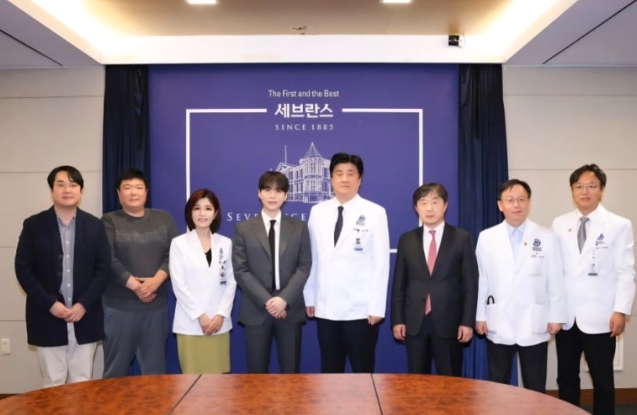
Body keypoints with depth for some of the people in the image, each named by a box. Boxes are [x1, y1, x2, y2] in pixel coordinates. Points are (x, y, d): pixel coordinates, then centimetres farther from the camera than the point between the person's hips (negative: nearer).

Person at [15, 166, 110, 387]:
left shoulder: (94, 225, 5)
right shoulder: (34, 225, 2)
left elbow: (103, 268, 1)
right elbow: (23, 269, -3)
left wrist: (83, 304, -10)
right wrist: (50, 304, -12)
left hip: (85, 316, 1)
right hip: (48, 317, -1)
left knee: (82, 383, 7)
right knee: (53, 383, 6)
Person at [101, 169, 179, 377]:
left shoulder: (164, 219, 10)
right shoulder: (109, 221, 3)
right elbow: (107, 259, -10)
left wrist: (156, 280, -15)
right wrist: (134, 285, -16)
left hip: (156, 305, 2)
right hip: (119, 306, -2)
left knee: (155, 368, 9)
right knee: (116, 367, 7)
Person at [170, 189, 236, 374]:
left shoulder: (225, 243, 7)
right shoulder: (179, 243, -1)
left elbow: (231, 282, 5)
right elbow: (178, 285, -5)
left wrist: (221, 314, -6)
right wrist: (200, 316, -10)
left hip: (219, 322, 2)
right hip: (190, 323, -2)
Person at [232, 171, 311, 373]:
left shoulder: (299, 227, 8)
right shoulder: (243, 229, 5)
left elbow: (304, 266, 1)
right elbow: (240, 271, -2)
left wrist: (284, 298, -13)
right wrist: (266, 300, -12)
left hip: (290, 308, 1)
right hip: (256, 309, 0)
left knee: (291, 371, 6)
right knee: (257, 372, 5)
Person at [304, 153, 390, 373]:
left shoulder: (375, 213, -4)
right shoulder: (317, 212, 6)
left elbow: (381, 263, -6)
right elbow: (312, 259, 8)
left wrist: (377, 307, -8)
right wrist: (309, 297, 8)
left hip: (361, 310, -3)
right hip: (325, 309, 3)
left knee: (363, 372, 7)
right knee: (329, 372, 12)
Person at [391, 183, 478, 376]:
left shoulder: (461, 239, 1)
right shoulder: (406, 240, 7)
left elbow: (470, 283, -1)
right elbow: (399, 283, 7)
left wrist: (467, 321, -6)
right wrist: (397, 319, 1)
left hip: (449, 322, -2)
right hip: (414, 322, 2)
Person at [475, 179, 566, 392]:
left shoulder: (546, 238, -1)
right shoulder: (486, 238, 1)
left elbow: (555, 281, 0)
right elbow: (481, 280, 2)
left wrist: (556, 316, -2)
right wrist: (479, 316, 1)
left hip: (534, 326, -1)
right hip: (498, 326, 1)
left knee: (535, 386, 10)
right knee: (497, 384, 11)